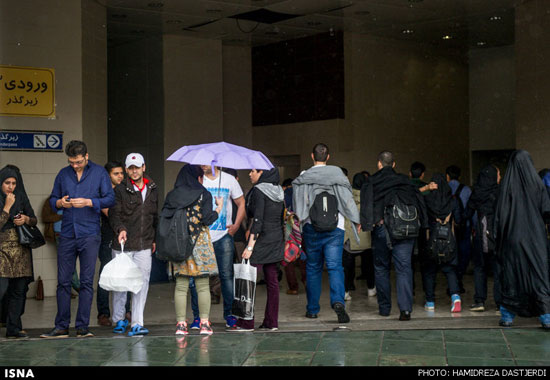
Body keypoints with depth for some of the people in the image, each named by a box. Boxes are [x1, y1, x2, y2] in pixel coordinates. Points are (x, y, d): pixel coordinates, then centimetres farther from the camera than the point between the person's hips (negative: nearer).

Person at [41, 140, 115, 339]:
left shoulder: (99, 172, 3)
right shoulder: (63, 174, 12)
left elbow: (110, 198, -3)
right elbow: (52, 200, 15)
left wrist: (88, 202, -15)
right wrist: (60, 203, -7)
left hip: (89, 235, -3)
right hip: (67, 234, 3)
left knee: (87, 281, -1)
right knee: (63, 281, 3)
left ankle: (82, 326, 5)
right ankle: (61, 326, 10)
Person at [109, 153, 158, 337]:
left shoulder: (152, 189, 12)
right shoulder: (120, 190, -2)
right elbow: (114, 213, -7)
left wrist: (154, 238, 20)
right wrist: (120, 229, -25)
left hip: (144, 246, 3)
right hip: (123, 245, -3)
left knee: (142, 283, -5)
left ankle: (137, 323, -4)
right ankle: (119, 320, 24)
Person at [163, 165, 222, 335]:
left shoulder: (172, 196, 6)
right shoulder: (204, 195, -2)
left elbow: (164, 218, 1)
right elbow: (207, 219, -8)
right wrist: (219, 207, 7)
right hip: (200, 243, -3)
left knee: (181, 286, 6)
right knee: (202, 286, 4)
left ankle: (181, 324, 3)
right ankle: (204, 323, 2)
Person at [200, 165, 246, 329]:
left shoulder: (229, 179, 7)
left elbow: (241, 203, 14)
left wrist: (236, 225, 3)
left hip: (223, 236, 0)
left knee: (226, 275, -2)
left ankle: (229, 313, 7)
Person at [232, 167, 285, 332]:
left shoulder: (258, 191, -12)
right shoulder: (279, 191, 12)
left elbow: (257, 220, -18)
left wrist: (250, 246, -19)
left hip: (261, 240, -8)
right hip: (277, 240, 8)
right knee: (272, 281, 9)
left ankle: (246, 322, -4)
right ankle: (271, 322, 11)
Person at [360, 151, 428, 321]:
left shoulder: (371, 183, 5)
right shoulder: (405, 181, 10)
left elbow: (366, 205, -6)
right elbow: (418, 200, 6)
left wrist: (366, 224, -8)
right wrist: (420, 224, 9)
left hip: (381, 229, -1)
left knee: (381, 269, 14)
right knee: (404, 268, -2)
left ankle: (384, 307, 20)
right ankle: (405, 308, -14)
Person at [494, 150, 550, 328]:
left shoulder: (506, 185, -6)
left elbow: (500, 214, -5)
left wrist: (498, 240, 0)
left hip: (512, 238, -1)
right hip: (535, 238, 1)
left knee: (510, 276, 7)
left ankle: (507, 316, 10)